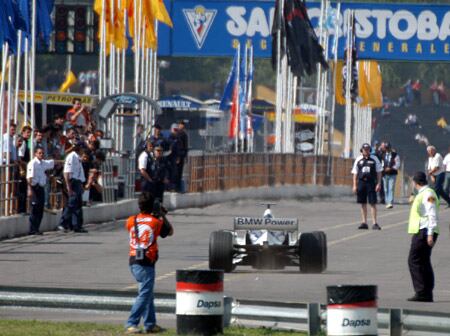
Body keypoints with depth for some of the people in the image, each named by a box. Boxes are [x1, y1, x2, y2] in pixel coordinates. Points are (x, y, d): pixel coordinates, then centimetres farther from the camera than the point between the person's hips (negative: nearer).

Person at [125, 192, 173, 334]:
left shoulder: (131, 221, 5)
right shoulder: (156, 222, -4)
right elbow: (170, 231, 13)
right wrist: (162, 215, 22)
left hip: (133, 262, 6)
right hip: (146, 263, -6)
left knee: (147, 292, 17)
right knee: (144, 294, -6)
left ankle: (150, 324, 22)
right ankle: (131, 324, -15)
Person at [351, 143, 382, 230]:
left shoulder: (374, 159, 4)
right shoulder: (358, 160, 9)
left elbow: (379, 172, 5)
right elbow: (355, 173, 11)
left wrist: (379, 184, -3)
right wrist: (354, 185, 4)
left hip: (371, 182, -2)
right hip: (361, 182, 2)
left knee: (373, 203, -5)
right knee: (363, 203, 7)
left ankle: (374, 223, -3)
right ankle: (364, 222, 13)